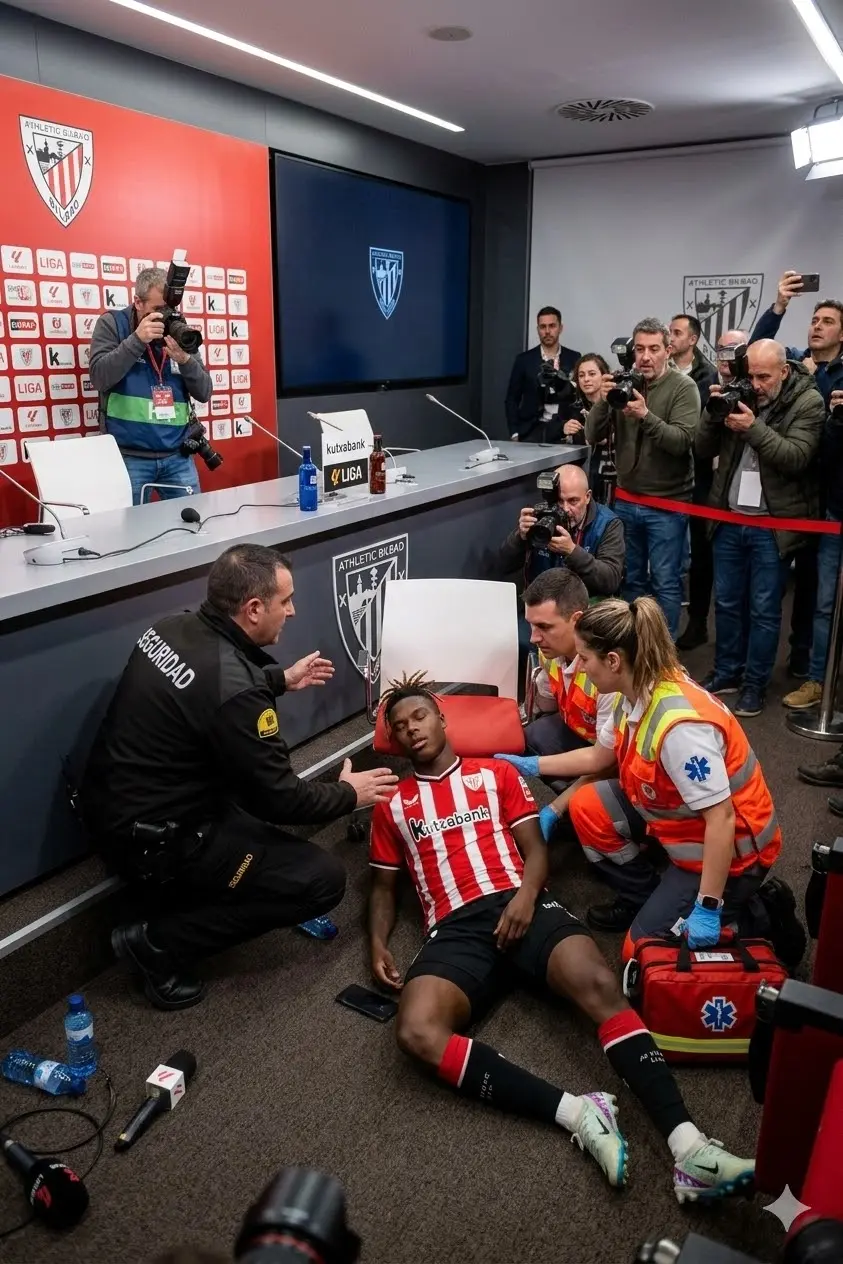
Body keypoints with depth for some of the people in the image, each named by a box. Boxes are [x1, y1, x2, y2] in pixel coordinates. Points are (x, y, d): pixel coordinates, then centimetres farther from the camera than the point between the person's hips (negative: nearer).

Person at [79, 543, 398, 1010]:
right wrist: (348, 794, 1)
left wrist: (281, 679, 23)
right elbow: (277, 799, -16)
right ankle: (161, 942, 0)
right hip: (150, 839, -9)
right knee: (323, 879, -5)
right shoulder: (235, 690, -28)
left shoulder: (174, 627, -4)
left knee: (258, 761, 23)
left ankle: (183, 890, 18)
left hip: (110, 805, 9)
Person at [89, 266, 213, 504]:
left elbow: (204, 393, 5)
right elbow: (100, 378, -13)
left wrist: (185, 360, -13)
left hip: (177, 456, 3)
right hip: (128, 456, -3)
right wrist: (137, 339, -18)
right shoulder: (112, 324, 1)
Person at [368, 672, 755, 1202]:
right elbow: (384, 886, 24)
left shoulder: (496, 774, 19)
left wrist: (526, 895, -11)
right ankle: (577, 1113, -31)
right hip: (456, 928, 0)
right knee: (418, 1033, -31)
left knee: (600, 985, -30)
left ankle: (689, 1147, -37)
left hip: (520, 906, 0)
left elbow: (535, 848, 11)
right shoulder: (392, 806, 22)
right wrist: (379, 943, 3)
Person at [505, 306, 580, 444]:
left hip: (563, 430, 0)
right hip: (532, 430, 0)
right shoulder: (524, 359, 5)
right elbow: (512, 399, 6)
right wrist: (515, 433, -3)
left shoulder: (574, 359, 6)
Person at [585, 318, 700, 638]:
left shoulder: (683, 387, -9)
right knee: (630, 579, 16)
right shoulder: (623, 383, 2)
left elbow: (683, 441, -20)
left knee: (665, 583, 2)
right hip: (626, 500, 4)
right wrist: (603, 402, -20)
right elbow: (593, 436, -2)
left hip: (667, 504, -4)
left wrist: (646, 416, -33)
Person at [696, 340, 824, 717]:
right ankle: (727, 672, 29)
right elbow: (704, 450, 5)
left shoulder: (808, 402, -7)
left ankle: (755, 684, 17)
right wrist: (714, 413, -12)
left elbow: (796, 458, -18)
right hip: (729, 519, 4)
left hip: (772, 526, -4)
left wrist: (754, 428, -27)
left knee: (764, 610, 4)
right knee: (726, 602, 14)